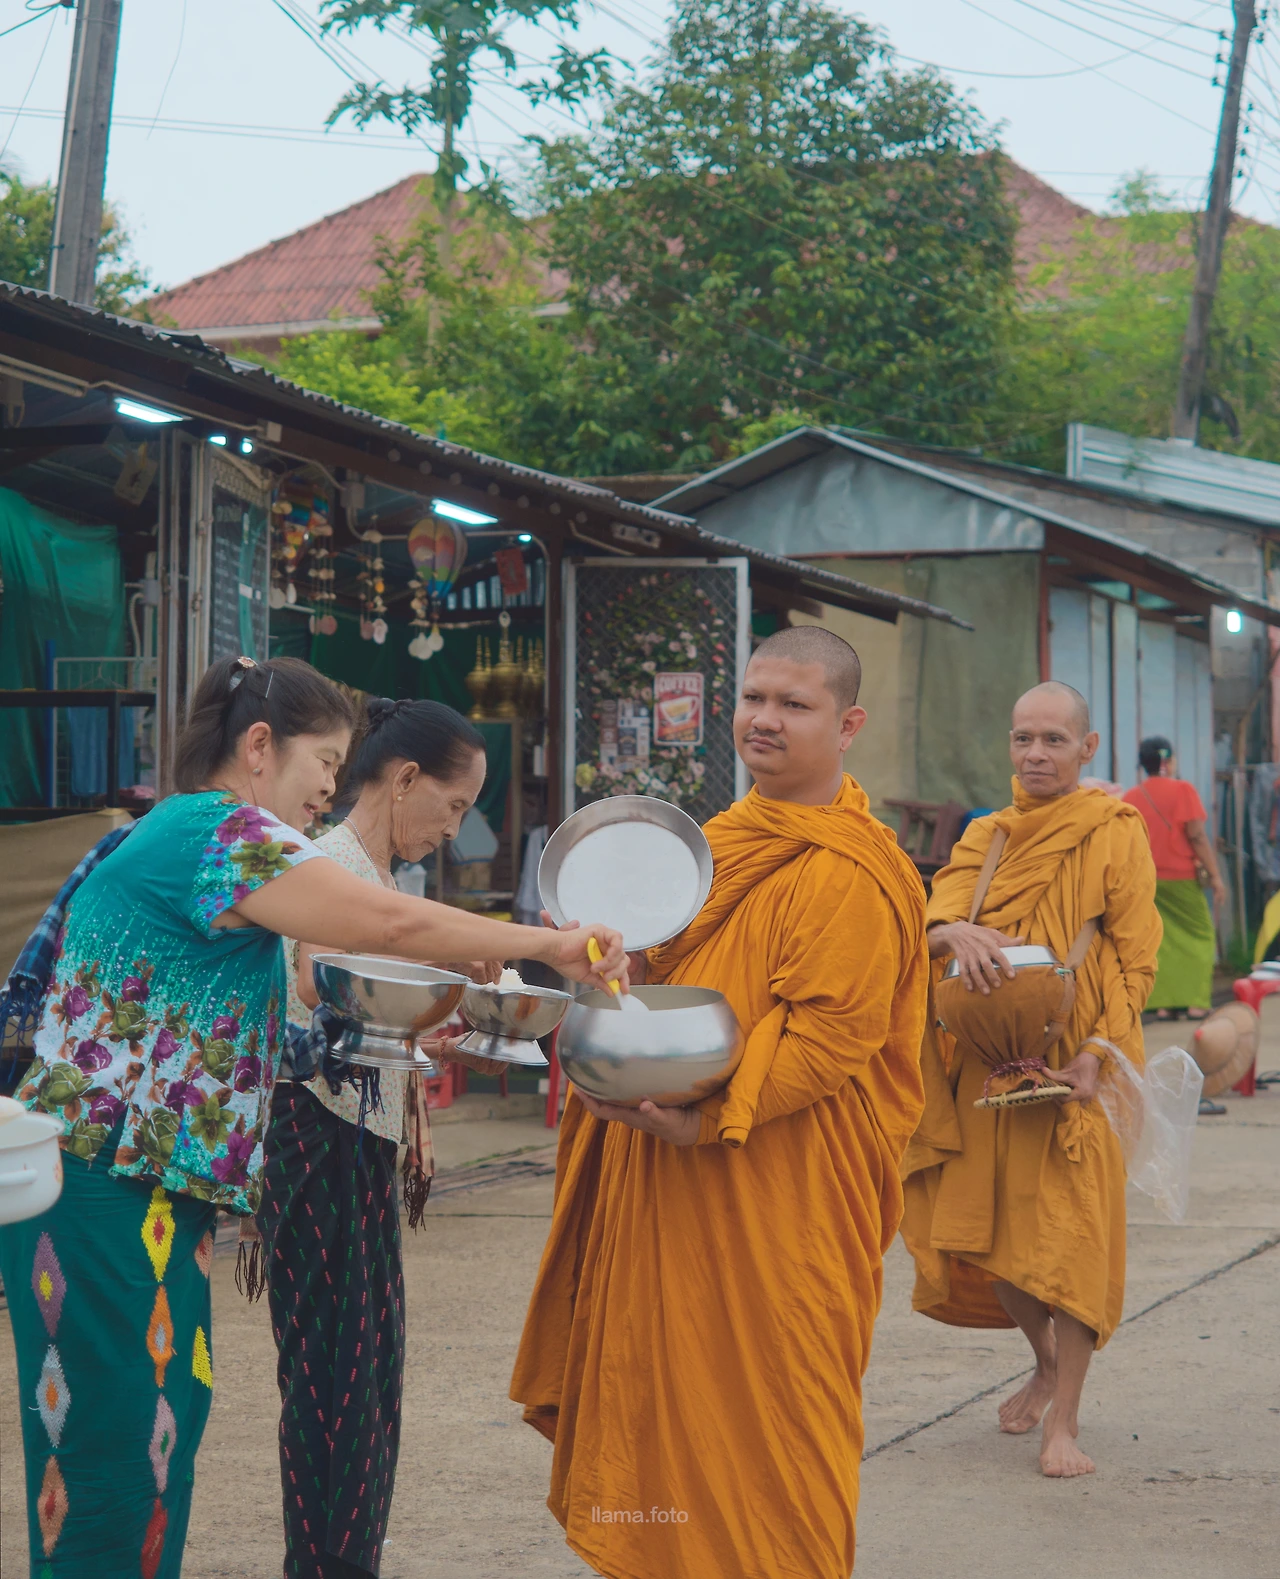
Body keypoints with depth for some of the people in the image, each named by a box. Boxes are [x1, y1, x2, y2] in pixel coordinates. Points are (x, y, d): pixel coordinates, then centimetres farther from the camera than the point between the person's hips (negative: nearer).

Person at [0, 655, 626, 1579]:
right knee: (115, 1443, -5)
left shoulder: (173, 830, 20)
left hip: (154, 1188, 10)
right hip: (108, 1186, -10)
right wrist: (550, 945, -11)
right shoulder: (221, 831, -14)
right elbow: (390, 923, -21)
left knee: (165, 1420, 12)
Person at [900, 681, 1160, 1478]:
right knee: (987, 1231, 8)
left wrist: (1095, 1053, -18)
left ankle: (1064, 1420, -4)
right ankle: (1047, 1364, 33)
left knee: (1071, 1231, -9)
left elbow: (1135, 961, -4)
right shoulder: (983, 839, 12)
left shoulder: (1116, 835, 0)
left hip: (1074, 1070, -4)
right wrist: (957, 933, -27)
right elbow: (934, 919, -3)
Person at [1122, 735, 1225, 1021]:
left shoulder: (1131, 797, 5)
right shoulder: (1182, 790, -7)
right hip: (1181, 878, -4)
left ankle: (1164, 1004, 1)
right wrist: (1215, 875, -8)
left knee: (1159, 941, 7)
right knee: (1199, 936, 5)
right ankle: (1196, 1002, -3)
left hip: (1144, 880, 4)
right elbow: (1197, 836, -12)